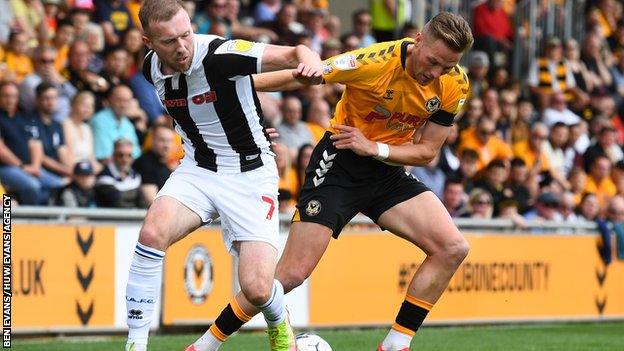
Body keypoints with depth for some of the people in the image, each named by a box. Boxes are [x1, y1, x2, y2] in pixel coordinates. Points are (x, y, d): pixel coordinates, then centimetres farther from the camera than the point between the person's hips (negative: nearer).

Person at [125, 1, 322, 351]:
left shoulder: (221, 54, -22)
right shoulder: (151, 68, -3)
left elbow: (295, 54, -24)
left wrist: (311, 61, -47)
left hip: (251, 174, -4)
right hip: (199, 168, 4)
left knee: (257, 288, -15)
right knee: (153, 232, -26)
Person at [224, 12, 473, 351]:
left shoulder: (454, 85, -11)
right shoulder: (374, 62, -26)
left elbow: (427, 151, -4)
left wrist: (373, 147, -20)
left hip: (388, 169, 5)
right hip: (339, 166, -5)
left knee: (453, 249, -11)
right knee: (292, 274, -12)